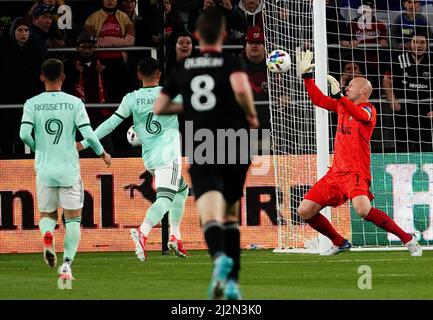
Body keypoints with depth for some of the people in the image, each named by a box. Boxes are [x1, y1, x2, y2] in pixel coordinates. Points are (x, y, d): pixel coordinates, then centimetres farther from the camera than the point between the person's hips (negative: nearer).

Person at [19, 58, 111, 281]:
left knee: (47, 214, 18)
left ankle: (47, 234, -16)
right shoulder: (74, 103, -3)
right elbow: (88, 134, -9)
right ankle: (67, 264, -7)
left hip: (44, 169, 1)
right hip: (69, 169, -1)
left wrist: (37, 148, 10)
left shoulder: (32, 104, -1)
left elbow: (24, 134, -12)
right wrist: (102, 153, 9)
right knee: (73, 219, 6)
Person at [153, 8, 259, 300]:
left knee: (211, 216, -17)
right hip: (234, 150, 0)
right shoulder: (232, 63, 2)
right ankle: (232, 281, 13)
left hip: (200, 153, 0)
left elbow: (159, 108, 17)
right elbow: (241, 88, -21)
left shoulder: (182, 68, 12)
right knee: (230, 216, 18)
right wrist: (251, 115, -2)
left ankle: (219, 255, -49)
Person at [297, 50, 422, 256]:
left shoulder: (368, 109, -6)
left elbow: (360, 115, -29)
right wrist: (306, 75, 17)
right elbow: (318, 99, 24)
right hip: (336, 171, 8)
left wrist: (338, 95, -40)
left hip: (356, 172, -8)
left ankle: (408, 239, -20)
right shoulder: (342, 106, 16)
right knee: (304, 211, 2)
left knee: (362, 209, -33)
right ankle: (340, 243, 20)